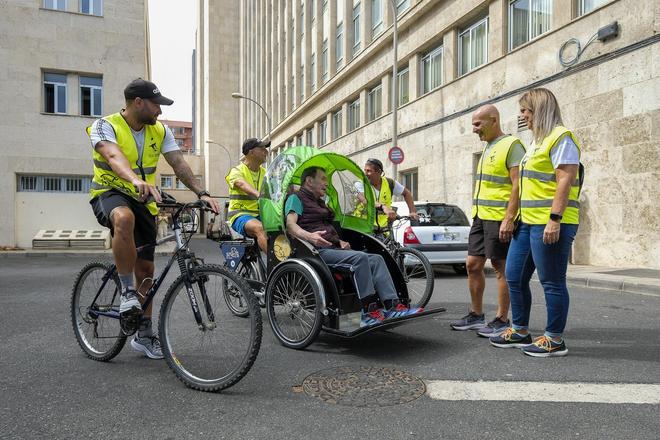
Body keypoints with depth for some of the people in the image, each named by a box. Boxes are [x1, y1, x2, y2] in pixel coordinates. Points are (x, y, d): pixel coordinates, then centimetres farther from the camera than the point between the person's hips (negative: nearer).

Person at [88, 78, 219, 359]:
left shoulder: (160, 131, 2)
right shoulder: (105, 126, -13)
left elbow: (179, 164, -7)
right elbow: (114, 156, -33)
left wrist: (201, 193, -23)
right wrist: (136, 180, -54)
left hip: (143, 201, 5)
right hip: (109, 193, -4)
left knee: (145, 267, 4)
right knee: (124, 218, -42)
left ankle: (144, 335, 18)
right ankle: (127, 291, -25)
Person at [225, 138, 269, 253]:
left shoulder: (265, 173, 18)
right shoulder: (237, 171, -2)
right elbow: (242, 184, -24)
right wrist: (259, 195, -45)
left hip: (260, 214, 6)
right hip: (240, 214, -5)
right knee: (260, 228, -36)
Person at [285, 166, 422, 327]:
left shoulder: (320, 203, 33)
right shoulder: (296, 198, 6)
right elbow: (290, 225, -12)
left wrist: (340, 241, 10)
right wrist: (310, 236, -32)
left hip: (333, 248, 9)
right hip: (317, 250, -9)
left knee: (376, 259, -9)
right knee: (359, 257, -29)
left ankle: (393, 306, -19)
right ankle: (369, 313, -29)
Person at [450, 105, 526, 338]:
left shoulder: (511, 145, -8)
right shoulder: (488, 149, 19)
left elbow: (517, 185, -16)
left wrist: (509, 218, -21)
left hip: (499, 219, -9)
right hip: (480, 216, 9)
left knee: (501, 268, -1)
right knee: (473, 265, 10)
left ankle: (501, 321, 9)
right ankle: (476, 315, 22)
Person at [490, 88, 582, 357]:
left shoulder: (560, 138, -8)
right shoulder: (537, 141, 22)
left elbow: (565, 181, -17)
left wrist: (555, 219, -23)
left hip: (550, 224, -10)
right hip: (527, 223, 10)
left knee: (552, 282, -1)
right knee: (514, 277, 12)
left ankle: (555, 340, 10)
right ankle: (520, 332, 24)